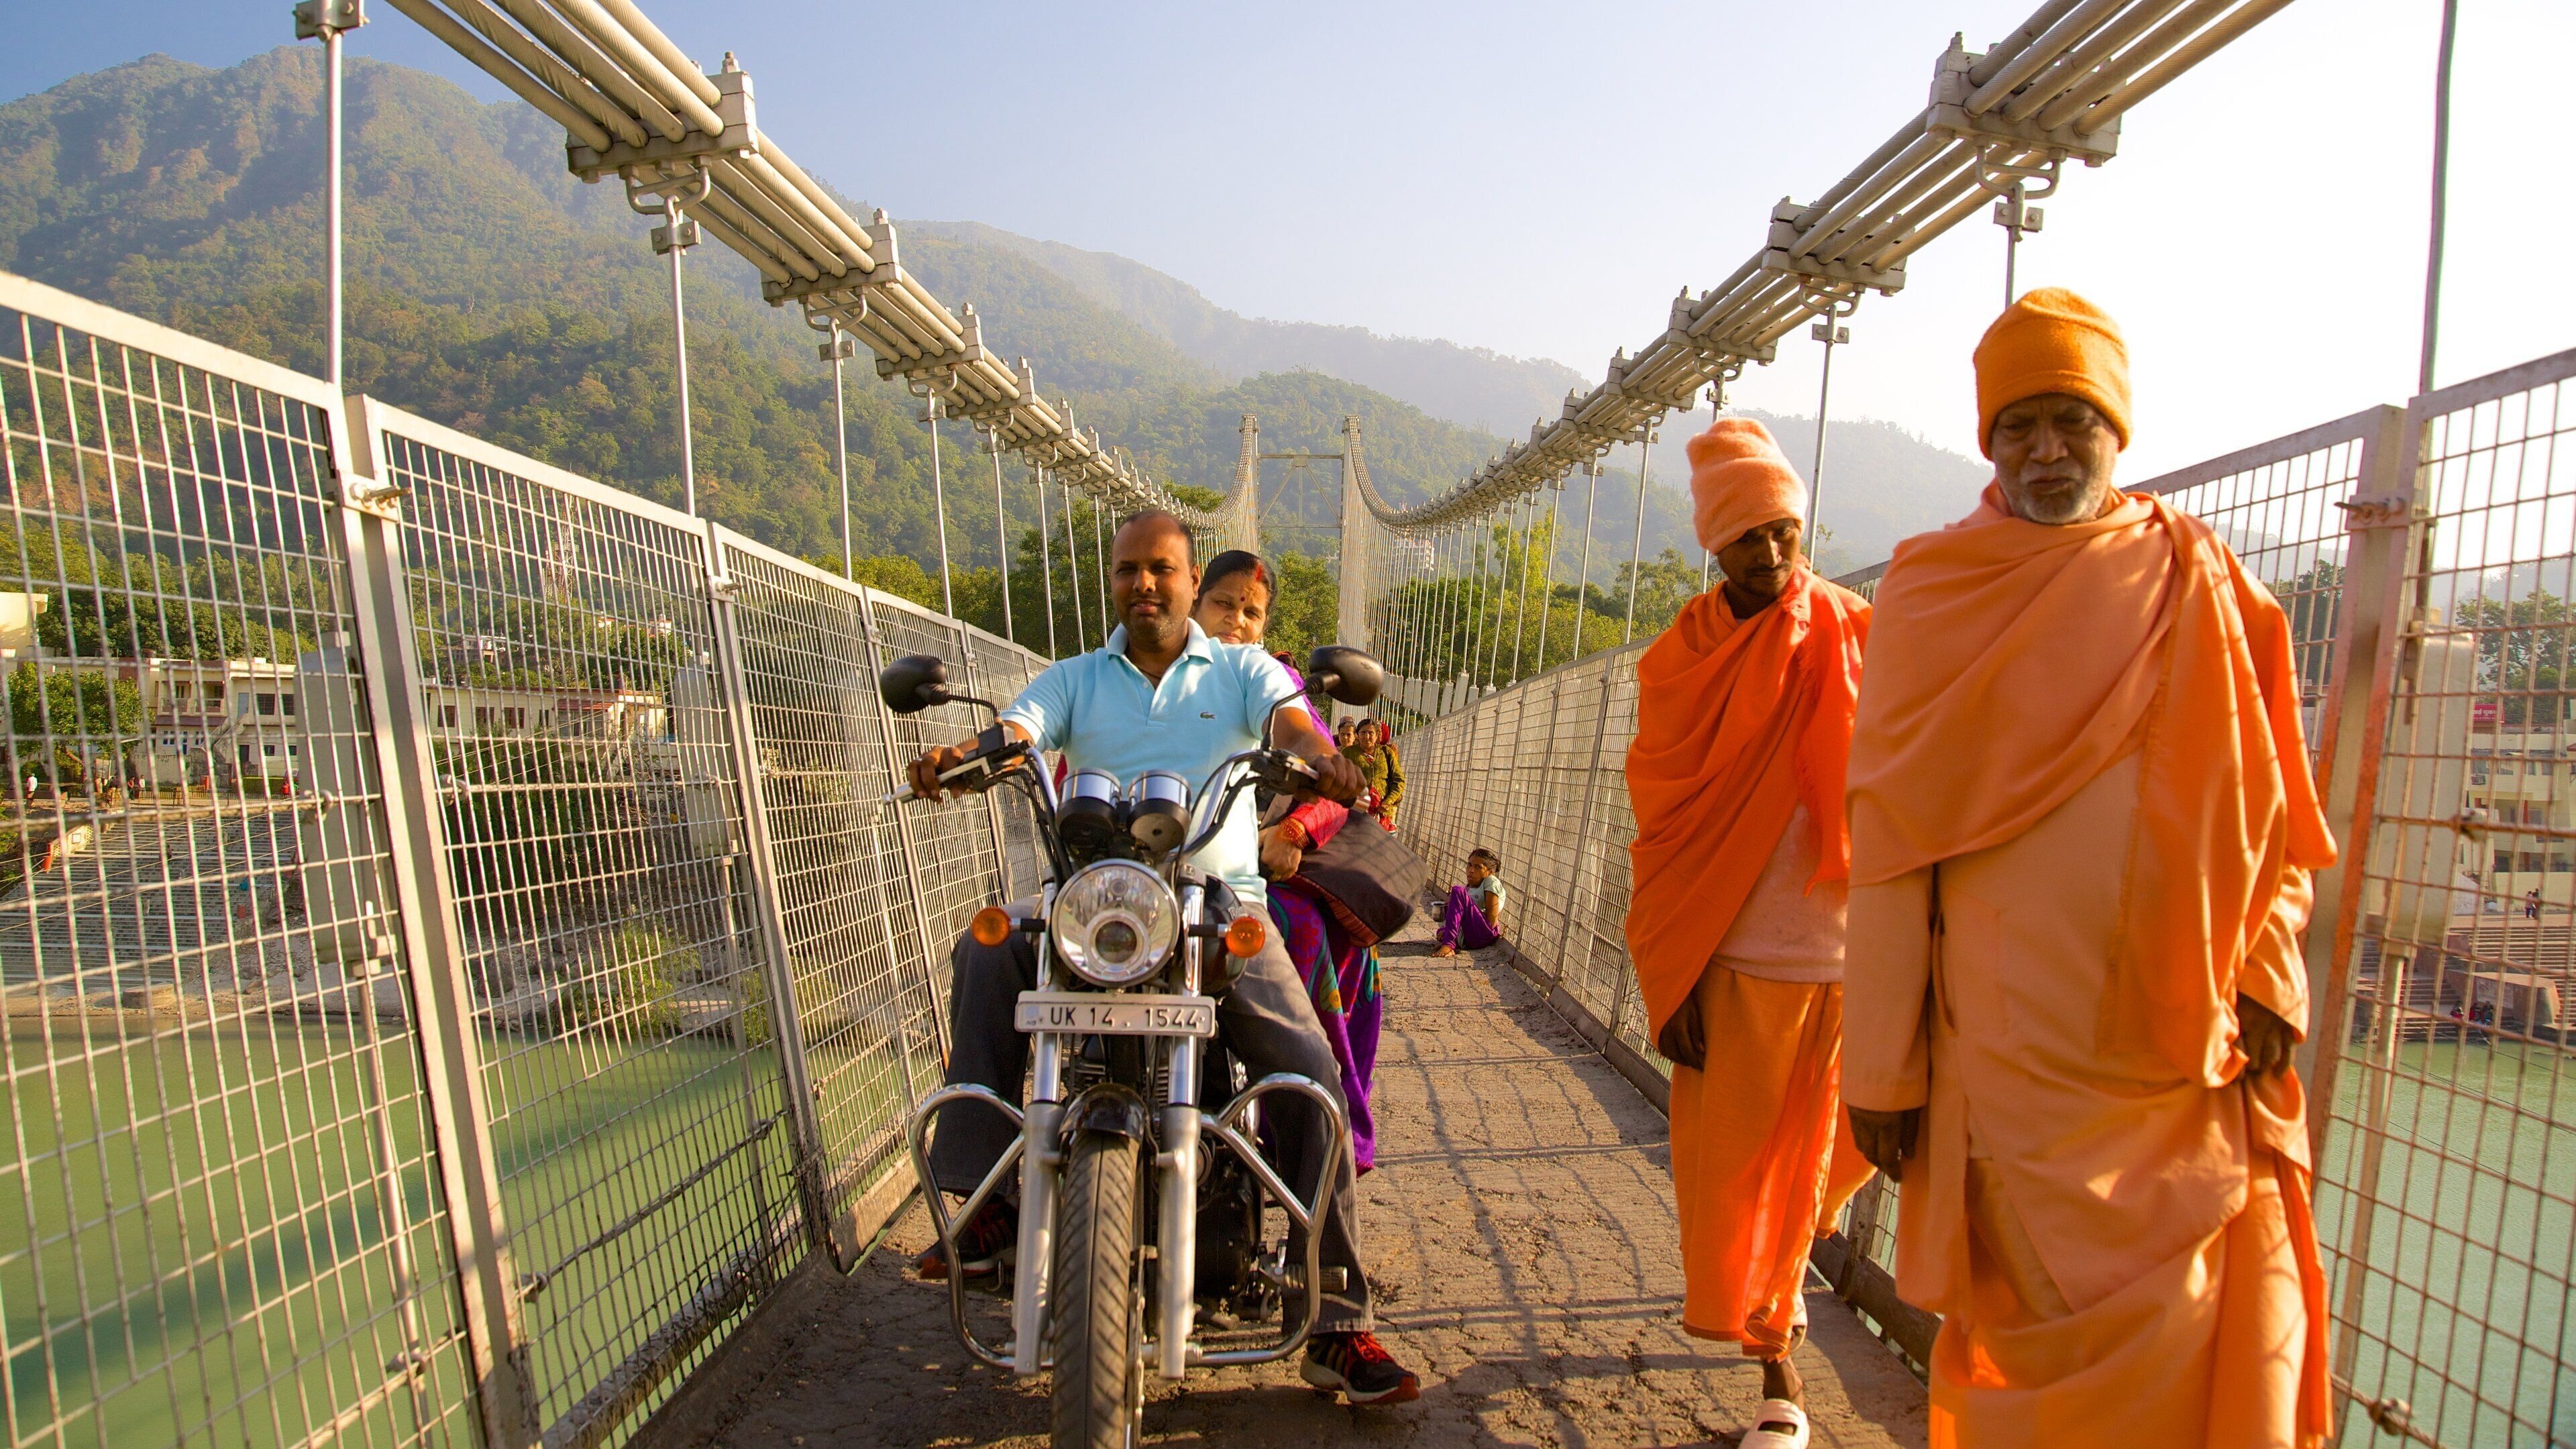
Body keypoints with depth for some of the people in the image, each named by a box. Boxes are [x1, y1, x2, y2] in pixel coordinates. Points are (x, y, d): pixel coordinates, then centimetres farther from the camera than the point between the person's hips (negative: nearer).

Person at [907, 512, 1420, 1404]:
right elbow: (1015, 732, -2)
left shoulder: (1241, 669, 13)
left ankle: (1336, 1325, -6)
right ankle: (986, 1204, -18)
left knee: (1309, 1069, -17)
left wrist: (1320, 754, -33)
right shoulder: (1075, 679, 17)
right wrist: (963, 753, -27)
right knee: (988, 952, -27)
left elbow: (1288, 718, -7)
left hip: (1223, 901, -1)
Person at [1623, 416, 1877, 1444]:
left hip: (1845, 955, 1)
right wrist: (1669, 980, -4)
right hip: (1733, 961, -1)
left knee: (1821, 1148, 15)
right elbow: (1662, 821, -1)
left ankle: (1782, 1263, 47)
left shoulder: (1857, 637, 2)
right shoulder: (1684, 658, -1)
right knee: (1731, 1157, 7)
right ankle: (1774, 1360, 28)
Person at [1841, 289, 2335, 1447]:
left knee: (2241, 1341, 7)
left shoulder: (2208, 590, 8)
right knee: (2087, 1341, 0)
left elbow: (2270, 813, 13)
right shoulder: (1933, 593, -1)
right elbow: (1890, 838, -3)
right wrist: (1881, 1067, -4)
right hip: (2016, 1047, -3)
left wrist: (2267, 979, 0)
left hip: (2194, 1053, 3)